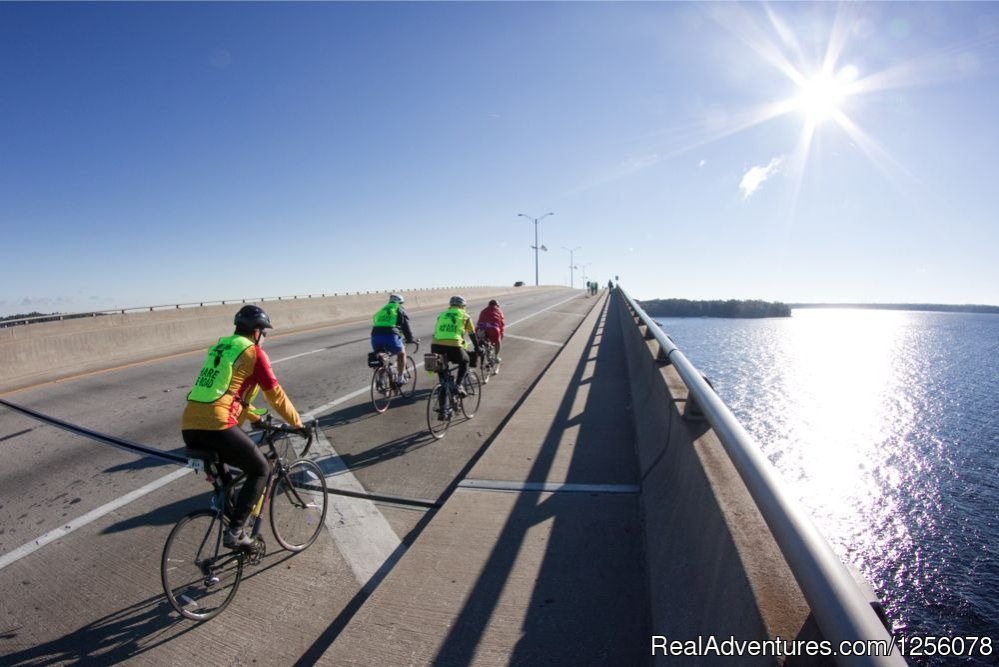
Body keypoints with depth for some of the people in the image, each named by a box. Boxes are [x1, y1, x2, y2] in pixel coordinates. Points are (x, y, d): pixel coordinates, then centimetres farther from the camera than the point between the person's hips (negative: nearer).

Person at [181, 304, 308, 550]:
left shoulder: (219, 348, 25)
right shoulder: (253, 352, 1)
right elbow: (275, 394, 3)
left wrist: (256, 418, 42)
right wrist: (298, 423, 15)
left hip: (189, 427, 8)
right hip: (217, 426, -8)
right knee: (260, 470, 10)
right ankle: (234, 531, 3)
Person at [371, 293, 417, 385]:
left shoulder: (381, 310, 32)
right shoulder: (400, 310, 19)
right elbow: (406, 327, 17)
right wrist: (411, 339, 30)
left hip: (375, 337, 4)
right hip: (391, 336, -4)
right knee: (401, 354, 23)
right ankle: (400, 378, 19)